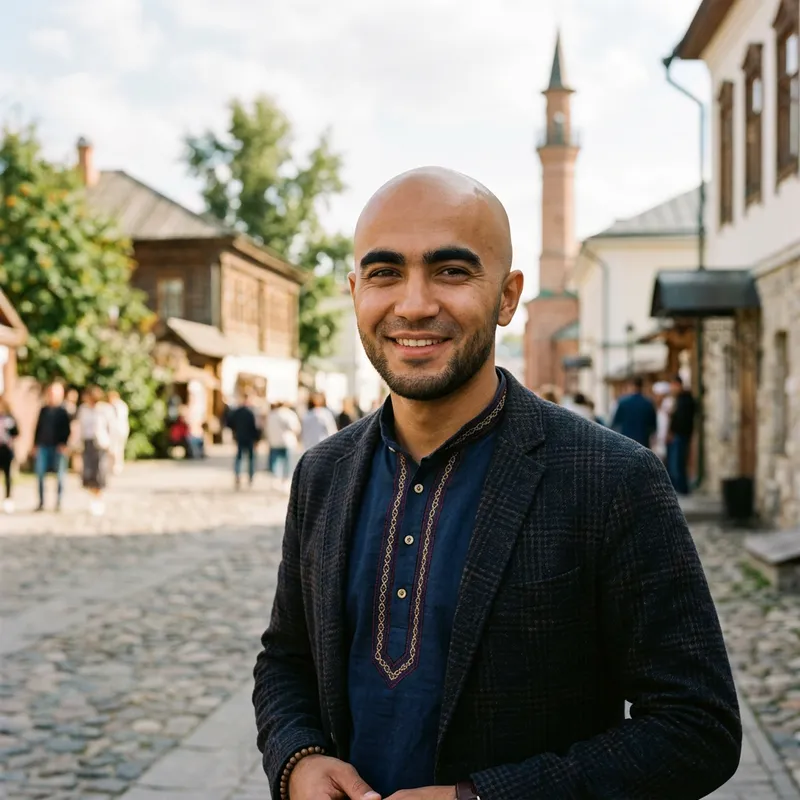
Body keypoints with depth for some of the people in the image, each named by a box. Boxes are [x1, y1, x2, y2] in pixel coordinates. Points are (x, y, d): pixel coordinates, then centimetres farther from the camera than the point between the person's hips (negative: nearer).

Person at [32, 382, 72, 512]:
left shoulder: (63, 411, -1)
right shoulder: (44, 410, 12)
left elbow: (67, 429, -5)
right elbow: (38, 427, 16)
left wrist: (63, 444, -16)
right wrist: (35, 444, 12)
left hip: (58, 446, -4)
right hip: (43, 445, 4)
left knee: (59, 475, 1)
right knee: (40, 474, 0)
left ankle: (58, 503, 8)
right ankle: (41, 503, 8)